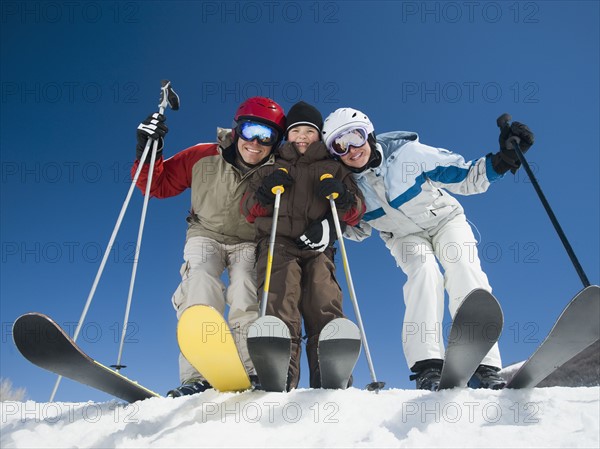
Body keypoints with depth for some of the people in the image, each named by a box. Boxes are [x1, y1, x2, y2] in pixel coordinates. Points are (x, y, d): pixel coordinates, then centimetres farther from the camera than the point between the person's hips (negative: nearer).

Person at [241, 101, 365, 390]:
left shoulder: (334, 169, 25)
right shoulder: (271, 167, 26)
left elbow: (356, 212, 17)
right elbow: (249, 212, 19)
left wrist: (341, 196, -5)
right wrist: (266, 190, -2)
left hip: (316, 248, 1)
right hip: (278, 243, 0)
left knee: (324, 306, -20)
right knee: (281, 301, -25)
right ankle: (281, 369, -32)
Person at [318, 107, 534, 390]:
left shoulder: (406, 152, -22)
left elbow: (464, 178, -16)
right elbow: (358, 230, 2)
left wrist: (503, 159, -31)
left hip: (445, 220, -1)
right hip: (405, 237, 1)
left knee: (464, 271, -27)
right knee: (424, 271, -30)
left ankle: (483, 368, -25)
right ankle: (427, 366, -31)